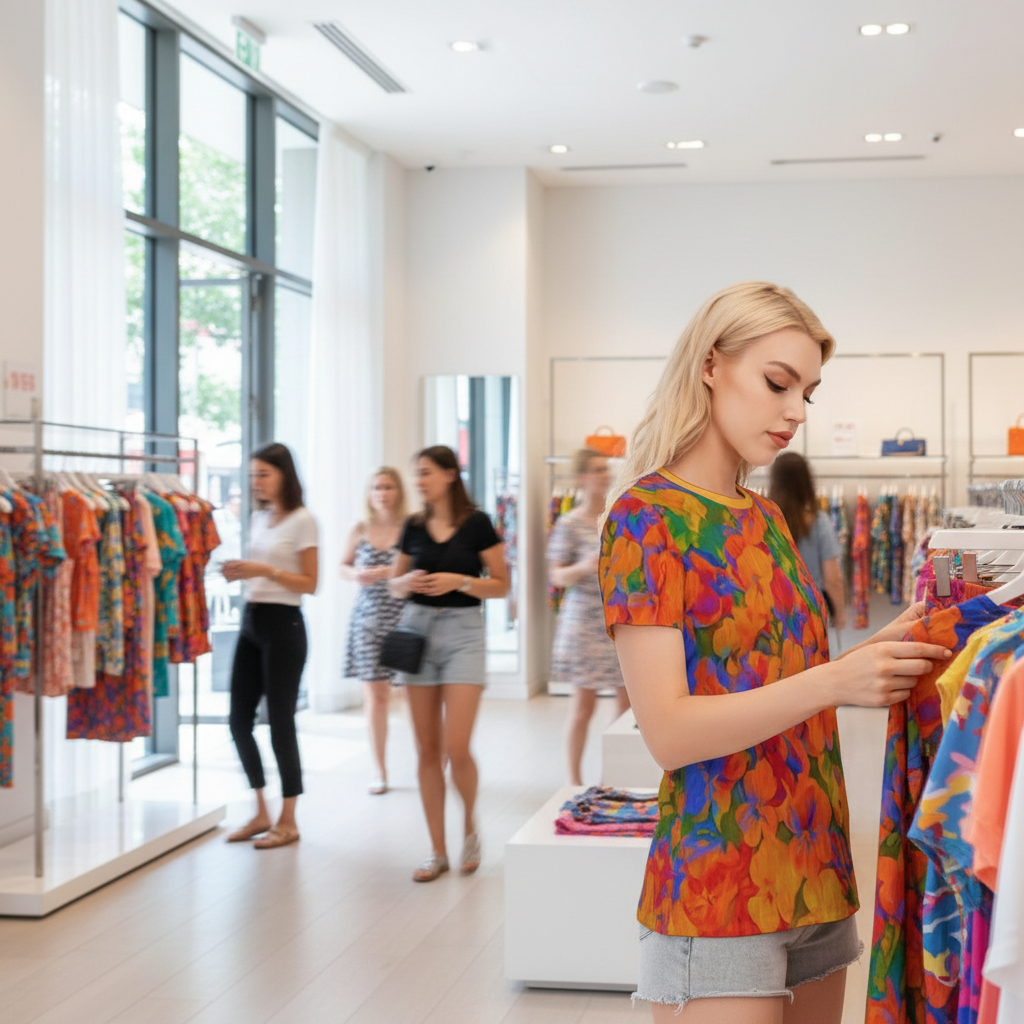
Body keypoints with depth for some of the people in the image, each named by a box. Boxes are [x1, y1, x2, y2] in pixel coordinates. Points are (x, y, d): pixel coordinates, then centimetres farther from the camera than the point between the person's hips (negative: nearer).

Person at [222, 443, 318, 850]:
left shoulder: (302, 520, -8)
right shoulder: (259, 517, 13)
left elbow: (309, 583, -11)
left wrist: (265, 570, -20)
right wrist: (239, 573, -1)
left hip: (283, 623, -8)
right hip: (251, 619, 8)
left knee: (280, 723, -2)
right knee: (239, 720, 8)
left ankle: (287, 821, 9)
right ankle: (261, 813, 21)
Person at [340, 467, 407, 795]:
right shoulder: (360, 531, 7)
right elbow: (344, 566, 18)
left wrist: (391, 573, -16)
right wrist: (356, 574, -3)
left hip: (404, 617, -3)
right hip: (368, 617, 3)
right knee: (375, 696, 5)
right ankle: (380, 771, 15)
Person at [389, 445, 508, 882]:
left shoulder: (476, 524, -4)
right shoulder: (414, 527, 8)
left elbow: (501, 585, -2)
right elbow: (395, 584, 16)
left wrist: (459, 581, -16)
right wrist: (407, 582, -6)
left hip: (463, 632, -4)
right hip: (417, 629, 4)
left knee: (456, 749, -12)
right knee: (427, 750, 4)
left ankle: (470, 825, 17)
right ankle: (438, 851, 12)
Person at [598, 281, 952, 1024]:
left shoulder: (766, 520, 12)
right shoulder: (648, 515, -10)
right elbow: (669, 732, -18)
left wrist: (879, 652, 1)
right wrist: (833, 682, -27)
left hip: (817, 870, 7)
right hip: (717, 890, -7)